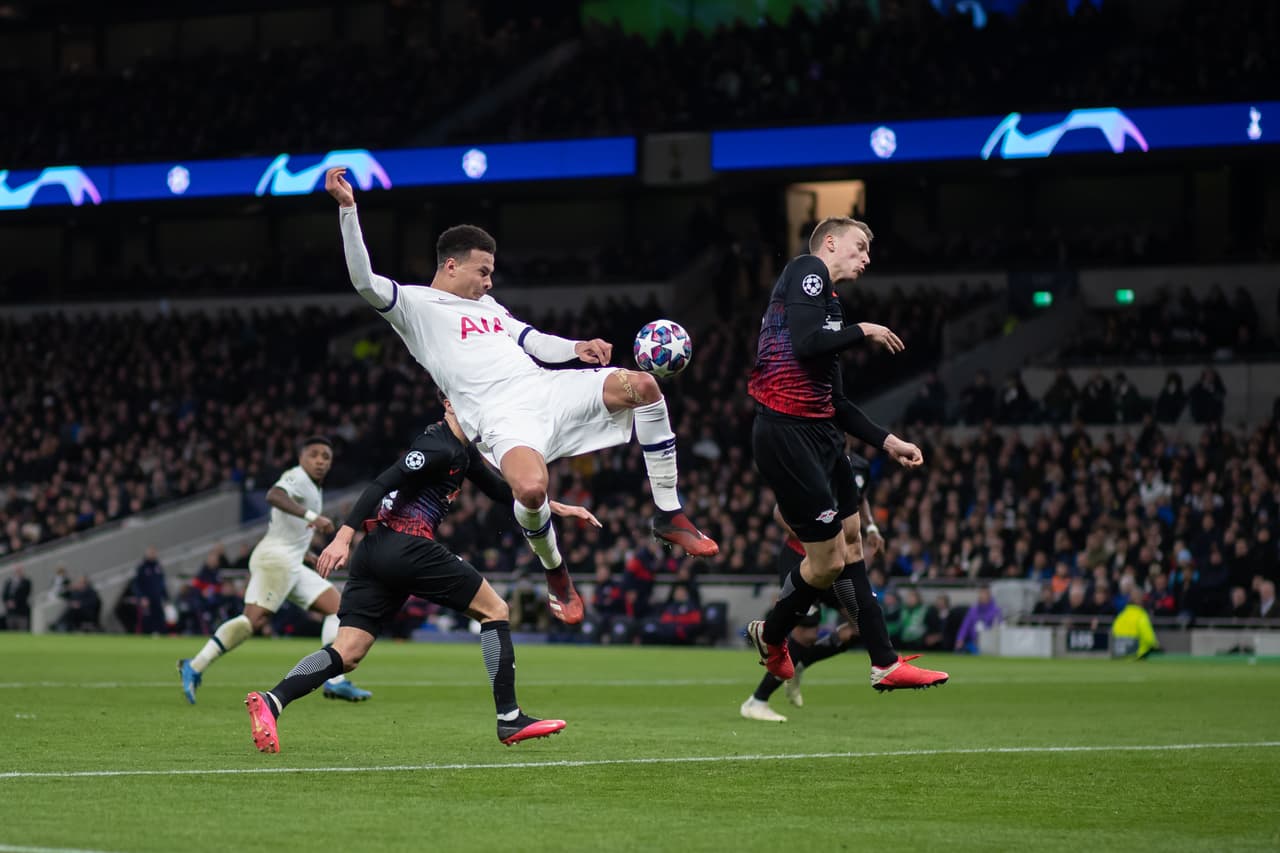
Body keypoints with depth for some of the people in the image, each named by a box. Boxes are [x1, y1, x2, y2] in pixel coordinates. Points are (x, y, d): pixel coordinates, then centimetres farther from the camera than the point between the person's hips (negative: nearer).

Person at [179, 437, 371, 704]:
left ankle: (336, 682, -4)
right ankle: (195, 667, -18)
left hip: (292, 565, 10)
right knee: (255, 619, -19)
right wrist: (311, 516, -39)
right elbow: (274, 495, -29)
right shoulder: (297, 477, -6)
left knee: (336, 606, 3)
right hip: (276, 559, -10)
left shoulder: (313, 489, 24)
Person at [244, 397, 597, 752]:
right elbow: (382, 484, -17)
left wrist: (555, 507, 31)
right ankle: (509, 719, 4)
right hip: (407, 547, -10)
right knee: (495, 610, 4)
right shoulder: (440, 448, -9)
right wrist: (344, 536, -25)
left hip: (374, 551, 10)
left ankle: (271, 701, -21)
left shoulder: (462, 450, 22)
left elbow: (498, 489, 34)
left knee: (347, 655, -1)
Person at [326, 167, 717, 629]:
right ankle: (555, 575, -3)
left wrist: (576, 348, 8)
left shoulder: (488, 306, 31)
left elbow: (536, 343, 30)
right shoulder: (415, 305, 8)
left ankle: (669, 515, -3)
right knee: (531, 489, -37)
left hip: (548, 390, 7)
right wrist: (348, 209, -16)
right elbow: (364, 281, -7)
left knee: (642, 384, -14)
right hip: (502, 416, -7)